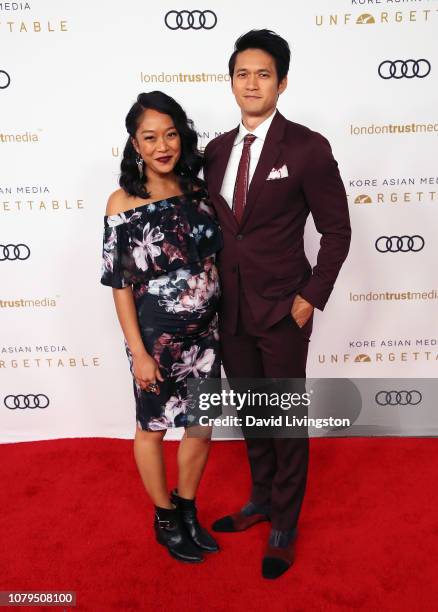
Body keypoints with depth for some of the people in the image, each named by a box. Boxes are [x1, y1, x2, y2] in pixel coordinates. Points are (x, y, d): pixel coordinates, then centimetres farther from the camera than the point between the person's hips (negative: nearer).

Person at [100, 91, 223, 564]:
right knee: (153, 428, 14)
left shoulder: (197, 191, 0)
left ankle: (187, 511, 40)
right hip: (156, 335, -4)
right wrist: (138, 352, -12)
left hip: (204, 331, 5)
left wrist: (224, 320, 5)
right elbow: (120, 284, -11)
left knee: (202, 425, 15)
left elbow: (213, 257, 8)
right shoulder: (123, 202, -12)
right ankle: (165, 518, 38)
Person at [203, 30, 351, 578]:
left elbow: (336, 230, -6)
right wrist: (211, 291, 8)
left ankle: (284, 525, 28)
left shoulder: (307, 147, -9)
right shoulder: (217, 150, 7)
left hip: (282, 307, -5)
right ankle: (261, 499, 40)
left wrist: (312, 297, -11)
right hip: (229, 306, 5)